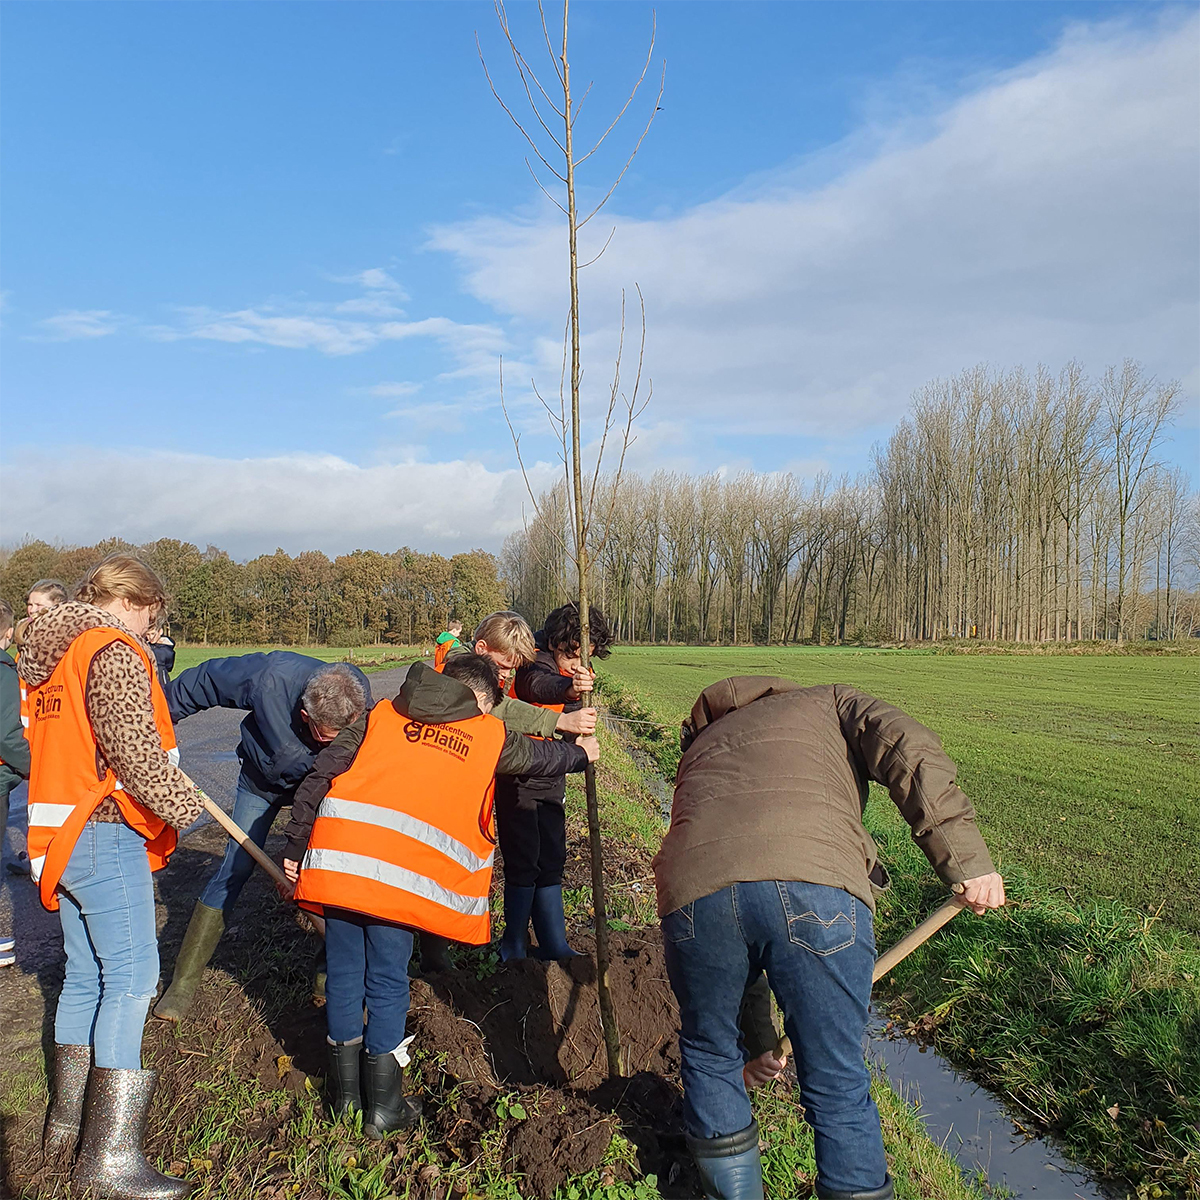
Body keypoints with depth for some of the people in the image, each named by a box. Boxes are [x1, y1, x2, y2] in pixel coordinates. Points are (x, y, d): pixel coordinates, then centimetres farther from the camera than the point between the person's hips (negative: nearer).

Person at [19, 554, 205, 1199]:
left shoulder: (46, 653, 16)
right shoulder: (114, 652, -14)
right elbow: (136, 756, -21)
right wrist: (187, 805, -10)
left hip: (58, 835, 10)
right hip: (104, 833, -10)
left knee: (85, 974, 17)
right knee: (131, 976, -7)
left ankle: (67, 1122, 28)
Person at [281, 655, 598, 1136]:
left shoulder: (383, 714, 18)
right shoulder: (490, 735, 13)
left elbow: (321, 775, 12)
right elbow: (541, 757, 30)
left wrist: (296, 846, 16)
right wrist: (582, 752, 50)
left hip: (335, 857, 3)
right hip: (400, 874, -3)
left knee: (343, 974, 16)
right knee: (388, 983, 12)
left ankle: (346, 1095, 33)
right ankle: (383, 1107, 24)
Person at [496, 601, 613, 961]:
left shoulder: (579, 674, 5)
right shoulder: (534, 664, -20)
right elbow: (538, 686, -45)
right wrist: (568, 688, -65)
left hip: (549, 782, 7)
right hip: (516, 781, -7)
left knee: (551, 864, 11)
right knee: (523, 864, -5)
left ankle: (554, 948, 21)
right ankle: (513, 951, 9)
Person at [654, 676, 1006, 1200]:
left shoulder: (699, 748, 40)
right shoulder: (830, 702, 34)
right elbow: (909, 747, 8)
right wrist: (966, 860, 3)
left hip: (692, 891, 3)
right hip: (816, 883, -3)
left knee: (709, 1058, 29)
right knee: (839, 1089, 16)